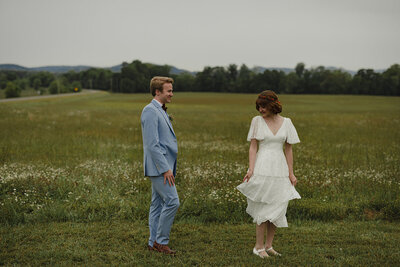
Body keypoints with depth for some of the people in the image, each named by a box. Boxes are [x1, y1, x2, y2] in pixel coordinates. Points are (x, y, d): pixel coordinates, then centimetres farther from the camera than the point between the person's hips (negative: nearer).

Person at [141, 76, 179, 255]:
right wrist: (165, 168, -21)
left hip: (164, 166, 10)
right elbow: (152, 144, -20)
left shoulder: (160, 111, 18)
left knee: (158, 204, 11)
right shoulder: (150, 111, -13)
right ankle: (161, 241, -2)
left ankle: (154, 243, 17)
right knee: (172, 201, -12)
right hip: (159, 166, -10)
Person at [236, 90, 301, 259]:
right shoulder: (257, 121, 0)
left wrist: (291, 173, 6)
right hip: (262, 169, -3)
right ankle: (258, 247, 9)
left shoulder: (286, 123, 6)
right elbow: (253, 147, -2)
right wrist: (250, 169, -13)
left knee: (277, 209, 6)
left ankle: (268, 246, 19)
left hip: (280, 170, 3)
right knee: (263, 209, -2)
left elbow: (288, 149, 9)